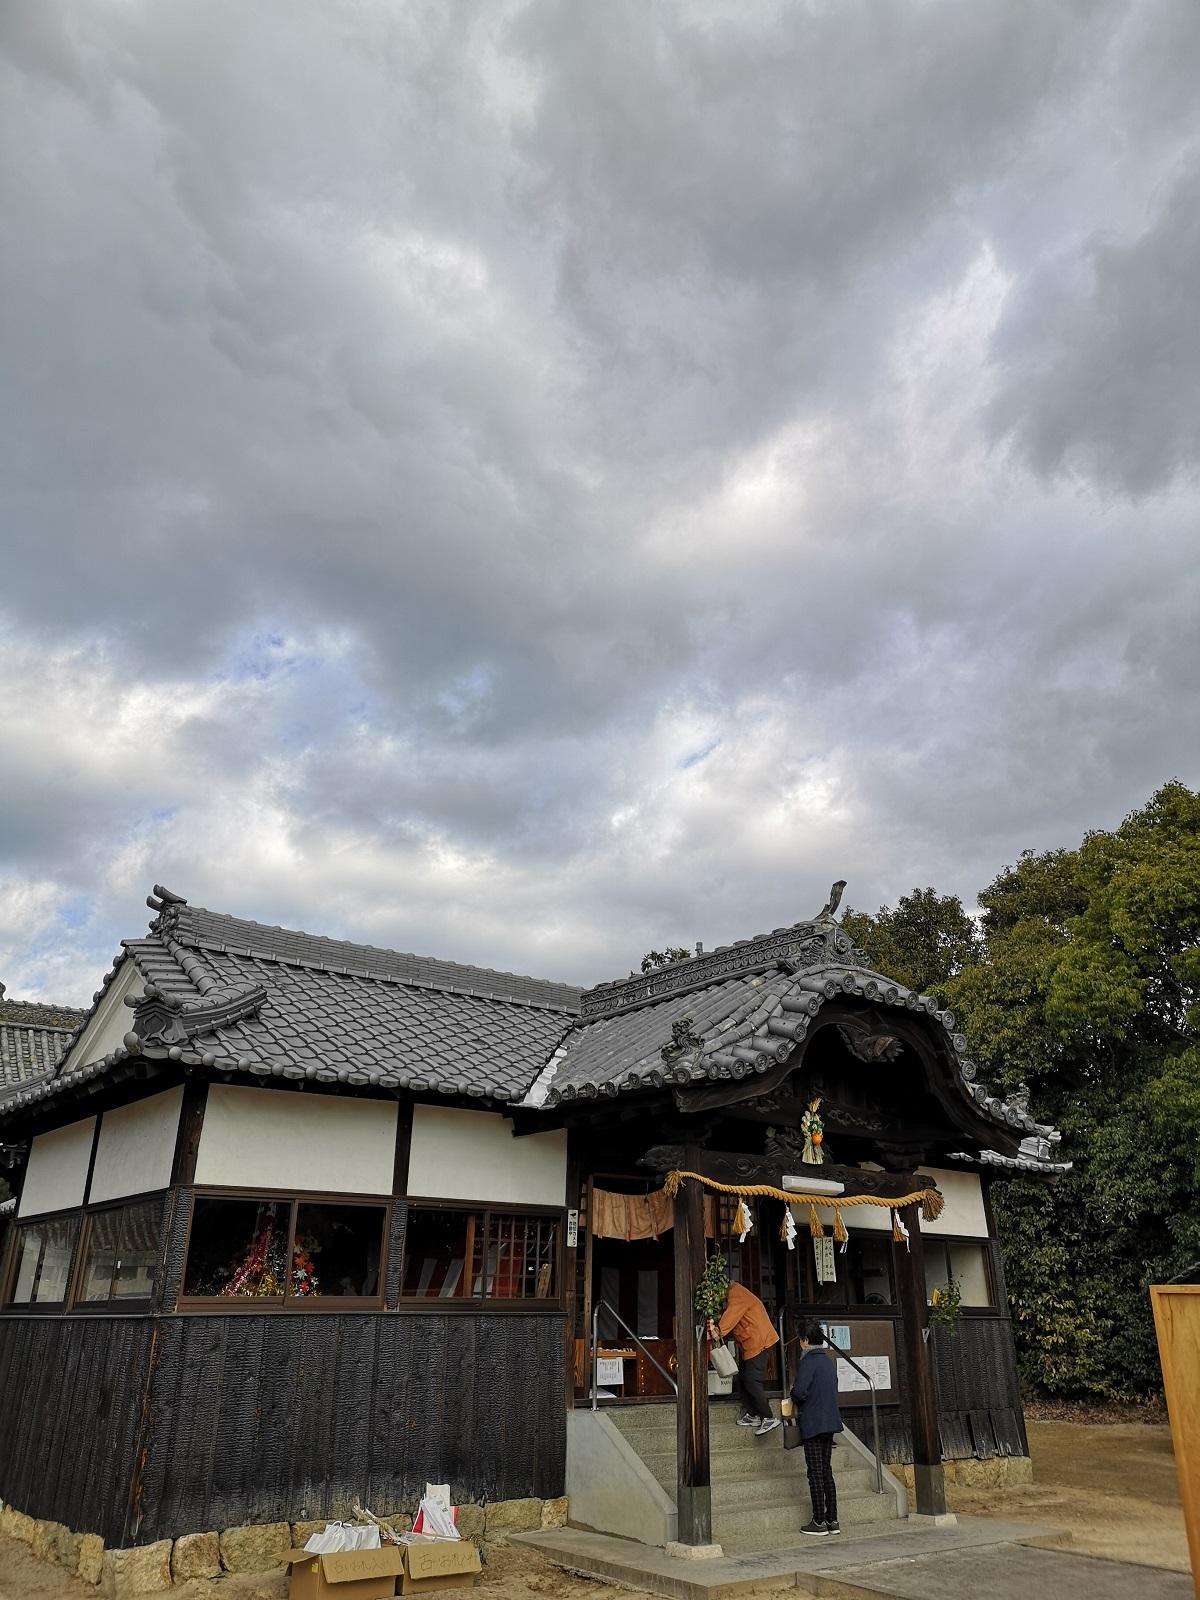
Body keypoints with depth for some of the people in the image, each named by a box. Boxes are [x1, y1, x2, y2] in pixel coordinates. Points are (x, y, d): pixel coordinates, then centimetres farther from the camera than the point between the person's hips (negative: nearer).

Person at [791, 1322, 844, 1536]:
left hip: (812, 1423, -7)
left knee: (815, 1473, 0)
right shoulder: (829, 1362, 9)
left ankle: (819, 1522, 4)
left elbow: (800, 1393, -23)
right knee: (827, 1471, 13)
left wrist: (793, 1394, 0)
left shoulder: (807, 1362, -15)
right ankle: (832, 1520, 16)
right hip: (830, 1422, 8)